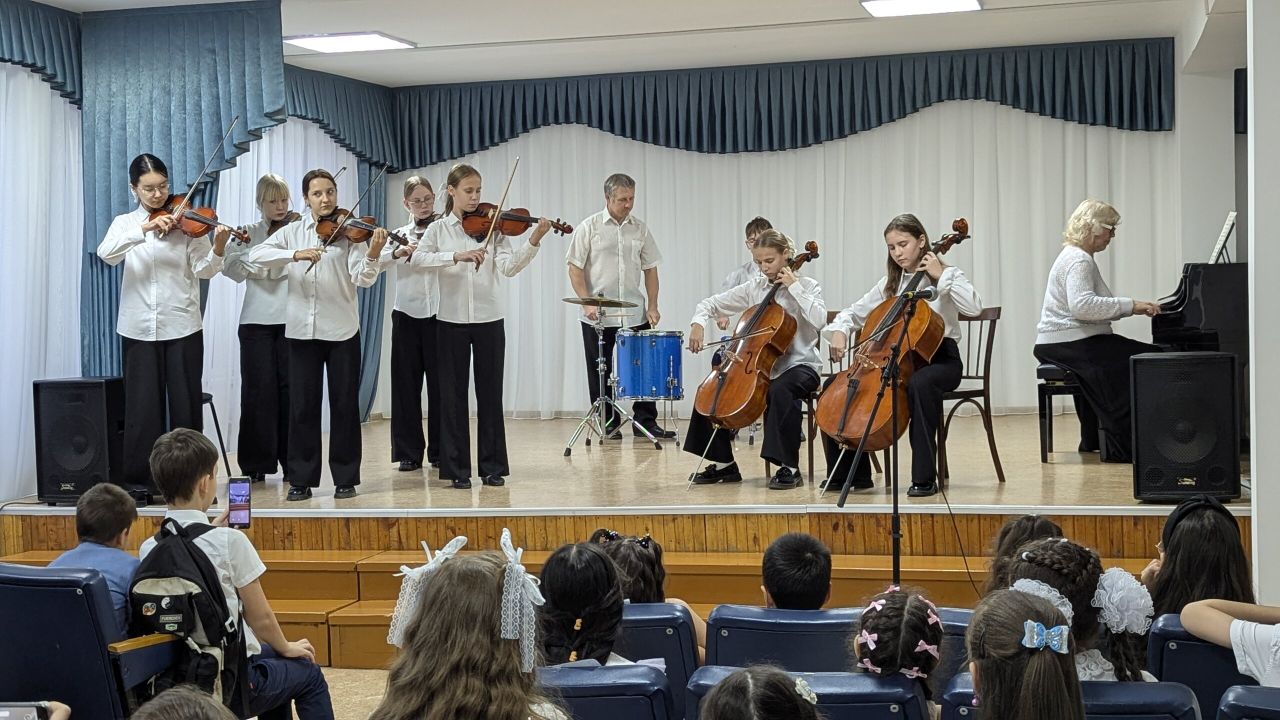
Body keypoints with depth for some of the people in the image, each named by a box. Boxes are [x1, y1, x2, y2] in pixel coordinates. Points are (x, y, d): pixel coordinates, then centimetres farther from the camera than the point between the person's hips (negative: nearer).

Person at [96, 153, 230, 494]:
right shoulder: (124, 223, 6)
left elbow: (203, 270, -4)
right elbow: (106, 254, -14)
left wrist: (218, 248, -24)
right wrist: (144, 229, -26)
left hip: (183, 326, 0)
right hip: (138, 329, 1)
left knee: (186, 402, 3)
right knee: (143, 405, 3)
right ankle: (139, 478, 12)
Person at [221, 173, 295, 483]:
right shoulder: (249, 234, 10)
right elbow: (233, 268, -7)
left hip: (291, 320, 0)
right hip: (257, 321, 0)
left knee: (290, 388, -2)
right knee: (259, 389, -2)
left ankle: (291, 461, 7)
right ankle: (257, 463, 6)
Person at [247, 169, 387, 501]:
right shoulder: (293, 232, 6)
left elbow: (362, 278, -11)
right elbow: (256, 255, -8)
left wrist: (373, 253, -31)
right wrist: (295, 254, -24)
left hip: (342, 330, -2)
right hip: (301, 330, 2)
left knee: (344, 404, 4)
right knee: (303, 405, 5)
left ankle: (346, 478, 13)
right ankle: (301, 479, 13)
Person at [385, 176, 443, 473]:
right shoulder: (399, 235, 9)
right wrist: (397, 253, -25)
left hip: (438, 314, -1)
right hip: (407, 314, 1)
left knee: (440, 383, 2)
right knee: (406, 384, 4)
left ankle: (440, 451, 12)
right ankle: (409, 452, 11)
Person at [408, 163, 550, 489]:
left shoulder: (492, 227, 4)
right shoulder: (439, 229, 3)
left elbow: (509, 267, -9)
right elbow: (418, 259, -15)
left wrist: (534, 241, -23)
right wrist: (456, 256, -28)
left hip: (489, 319, 1)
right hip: (452, 320, -1)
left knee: (490, 393, 5)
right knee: (454, 394, 4)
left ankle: (492, 467, 13)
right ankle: (458, 469, 11)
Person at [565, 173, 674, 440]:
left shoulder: (640, 228, 7)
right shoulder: (589, 227, -3)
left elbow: (650, 269, 12)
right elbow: (575, 268, -4)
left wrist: (652, 306, 3)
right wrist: (587, 303, -14)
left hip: (635, 315, 3)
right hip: (598, 316, -3)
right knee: (600, 374, 5)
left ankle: (645, 421, 9)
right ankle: (607, 423, 14)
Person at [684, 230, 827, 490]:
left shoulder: (807, 286, -2)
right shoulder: (754, 287, 8)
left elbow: (819, 319, -22)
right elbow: (711, 303, 11)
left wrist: (794, 286, -17)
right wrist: (698, 323, -10)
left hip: (800, 364, -5)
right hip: (761, 365, 5)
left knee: (780, 390, -39)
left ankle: (789, 468, -28)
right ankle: (724, 463, 4)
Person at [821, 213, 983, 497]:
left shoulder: (946, 275, -1)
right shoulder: (890, 283, 13)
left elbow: (974, 307, -19)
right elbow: (854, 313, 18)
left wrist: (940, 278, -18)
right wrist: (839, 331, -3)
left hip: (939, 358, -5)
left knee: (920, 384, -42)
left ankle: (925, 478, -35)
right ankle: (853, 472, -1)